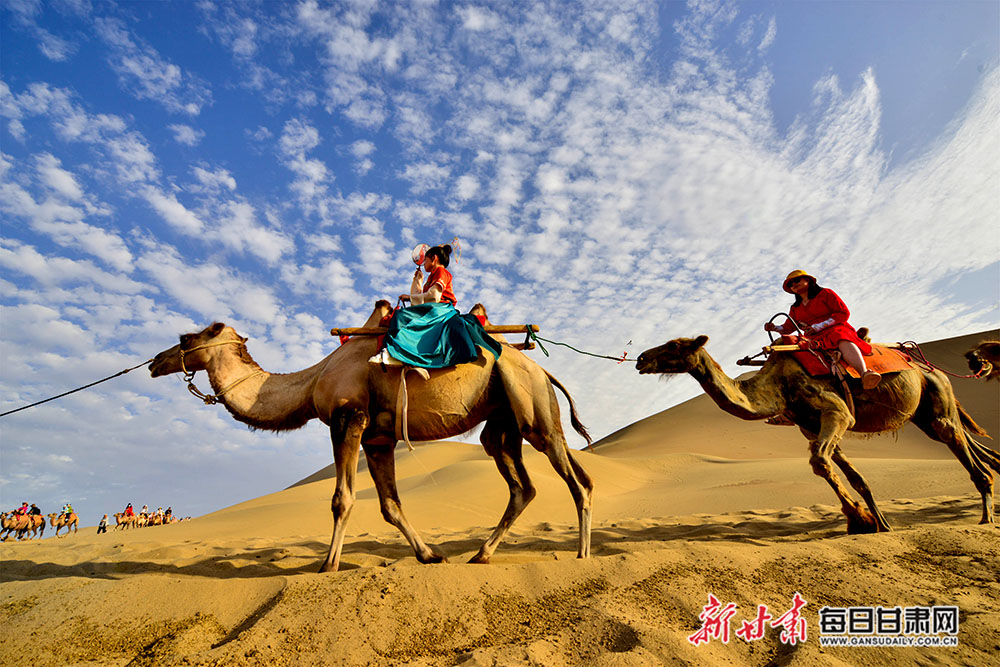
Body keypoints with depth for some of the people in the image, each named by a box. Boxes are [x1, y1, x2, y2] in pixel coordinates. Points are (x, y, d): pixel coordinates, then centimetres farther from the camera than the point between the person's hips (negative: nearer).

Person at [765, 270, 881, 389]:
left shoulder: (825, 293, 9)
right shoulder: (795, 308, 24)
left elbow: (843, 313, 1)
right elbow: (788, 327, 21)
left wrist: (819, 326, -10)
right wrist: (774, 328, -2)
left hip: (836, 330, -4)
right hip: (814, 339, 4)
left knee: (843, 342, -40)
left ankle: (864, 373, -61)